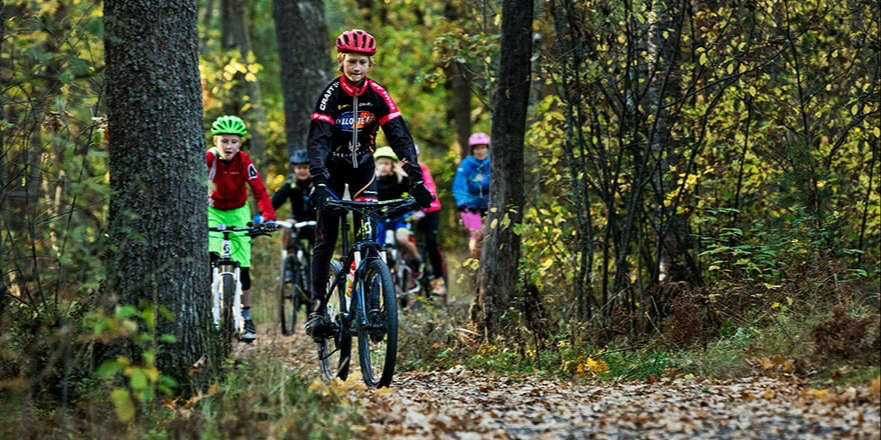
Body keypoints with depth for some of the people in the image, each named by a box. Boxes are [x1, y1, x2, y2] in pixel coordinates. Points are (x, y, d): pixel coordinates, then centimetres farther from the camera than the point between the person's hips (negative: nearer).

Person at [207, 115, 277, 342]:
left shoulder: (244, 161, -21)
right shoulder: (208, 158, -23)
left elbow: (259, 191, -26)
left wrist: (269, 218, -39)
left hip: (238, 212, 0)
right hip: (213, 211, 0)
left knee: (242, 266, -3)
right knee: (210, 256, -23)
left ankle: (246, 318, 9)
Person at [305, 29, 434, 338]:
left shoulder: (378, 95, -12)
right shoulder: (331, 95, -19)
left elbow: (399, 136, -17)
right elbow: (318, 140, -28)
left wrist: (415, 177, -28)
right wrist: (318, 182, -42)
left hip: (363, 168, 2)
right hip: (333, 169, -2)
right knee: (325, 240, -5)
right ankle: (317, 309, -3)